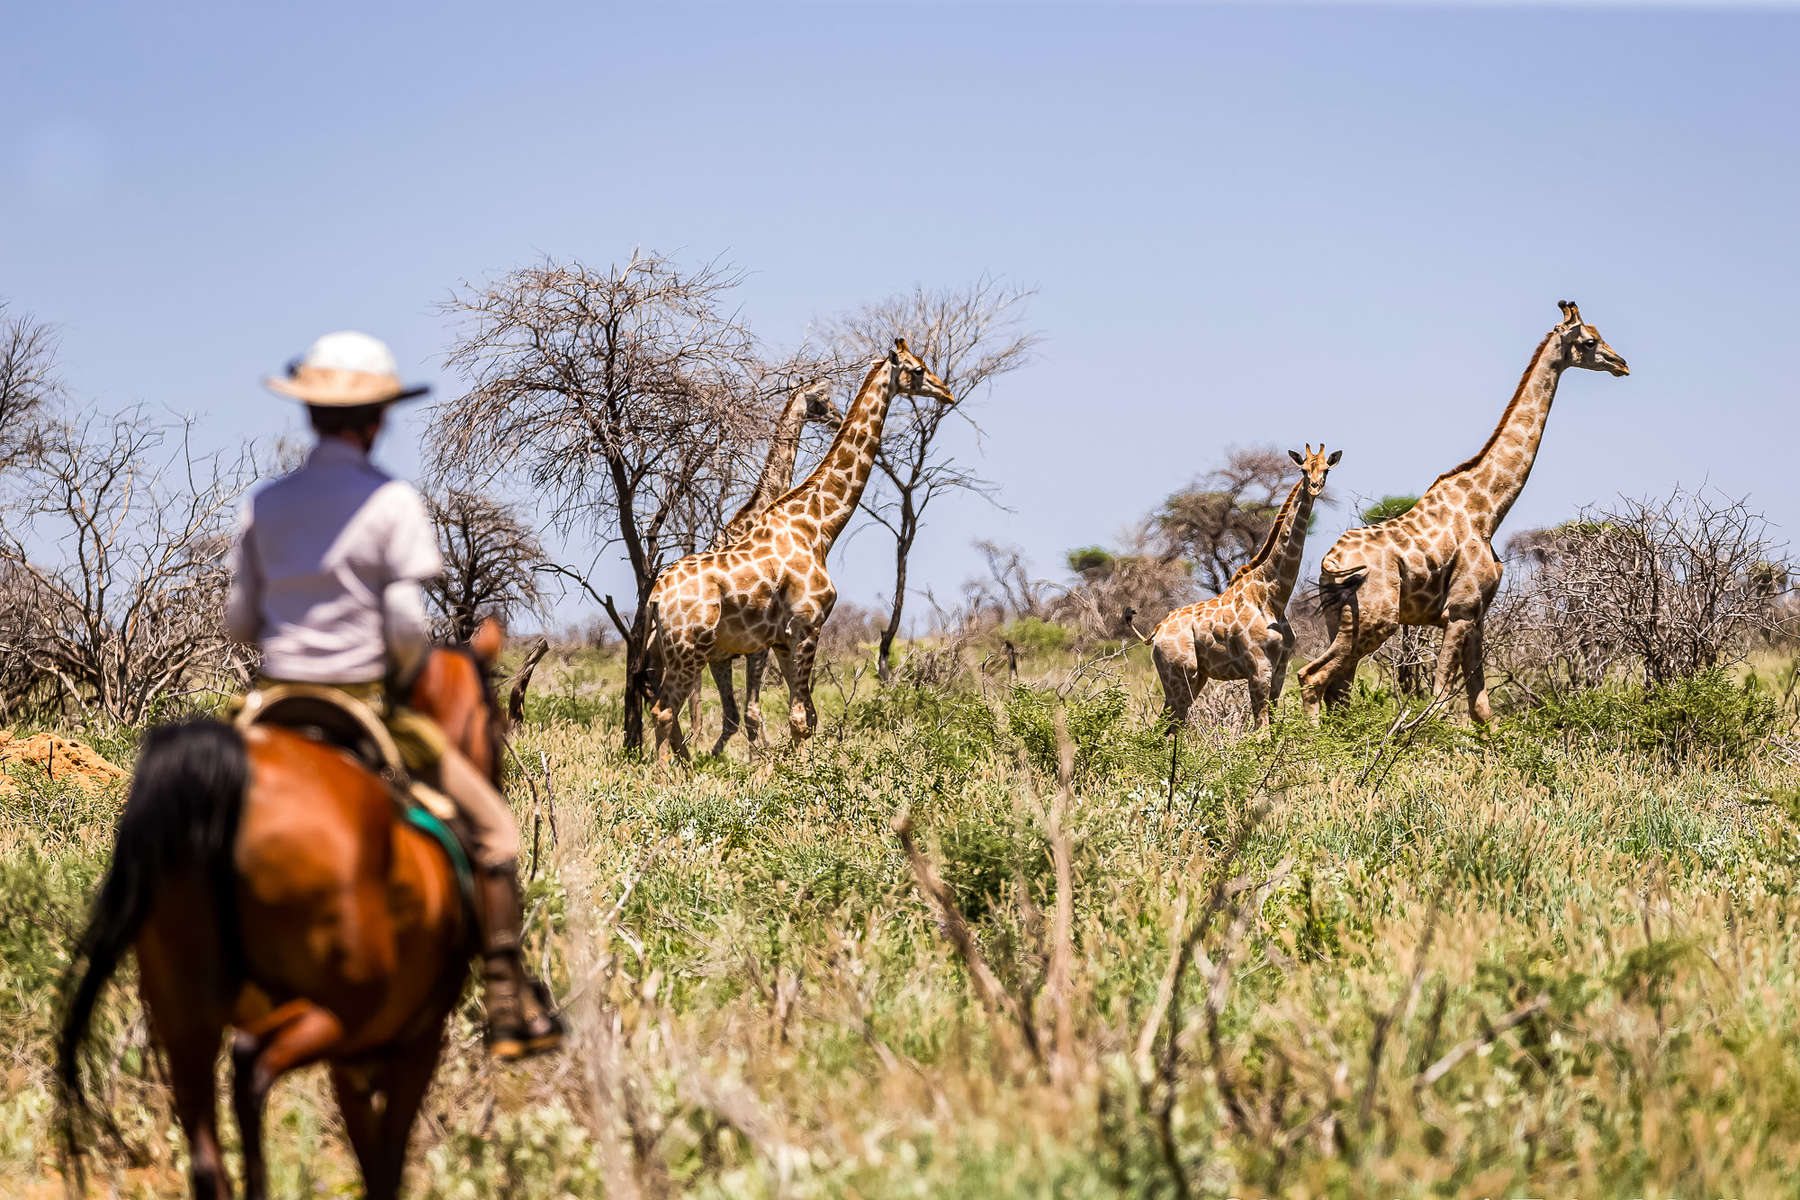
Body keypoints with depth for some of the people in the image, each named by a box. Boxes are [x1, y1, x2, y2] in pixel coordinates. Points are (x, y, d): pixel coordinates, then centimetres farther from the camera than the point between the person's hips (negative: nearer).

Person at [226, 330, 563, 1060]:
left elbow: (238, 623, 8)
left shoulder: (265, 505, 6)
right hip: (368, 703, -5)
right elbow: (406, 623, -17)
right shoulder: (392, 501, -9)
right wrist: (407, 673, 3)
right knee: (492, 827, 6)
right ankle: (508, 1005, 2)